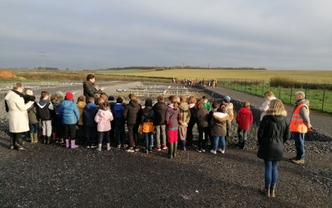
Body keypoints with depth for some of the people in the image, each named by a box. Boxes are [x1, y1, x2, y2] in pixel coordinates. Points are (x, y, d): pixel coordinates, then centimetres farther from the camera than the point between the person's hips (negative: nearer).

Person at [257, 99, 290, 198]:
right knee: (274, 168, 13)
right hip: (278, 148, 3)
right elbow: (287, 135, 4)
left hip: (267, 147, -3)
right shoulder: (284, 120, -1)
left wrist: (261, 143, 6)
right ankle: (273, 190, 20)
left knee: (268, 168, 6)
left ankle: (267, 190, 16)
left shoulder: (266, 118, -14)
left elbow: (260, 133, -11)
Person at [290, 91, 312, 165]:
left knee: (299, 144, 1)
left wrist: (308, 126, -6)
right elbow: (306, 118, 20)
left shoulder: (302, 107, -21)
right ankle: (298, 156, 31)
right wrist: (309, 126, 20)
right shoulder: (299, 105, 12)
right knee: (298, 143, 19)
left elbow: (306, 118, -21)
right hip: (296, 128, 10)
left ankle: (301, 159, 11)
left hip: (299, 129, -10)